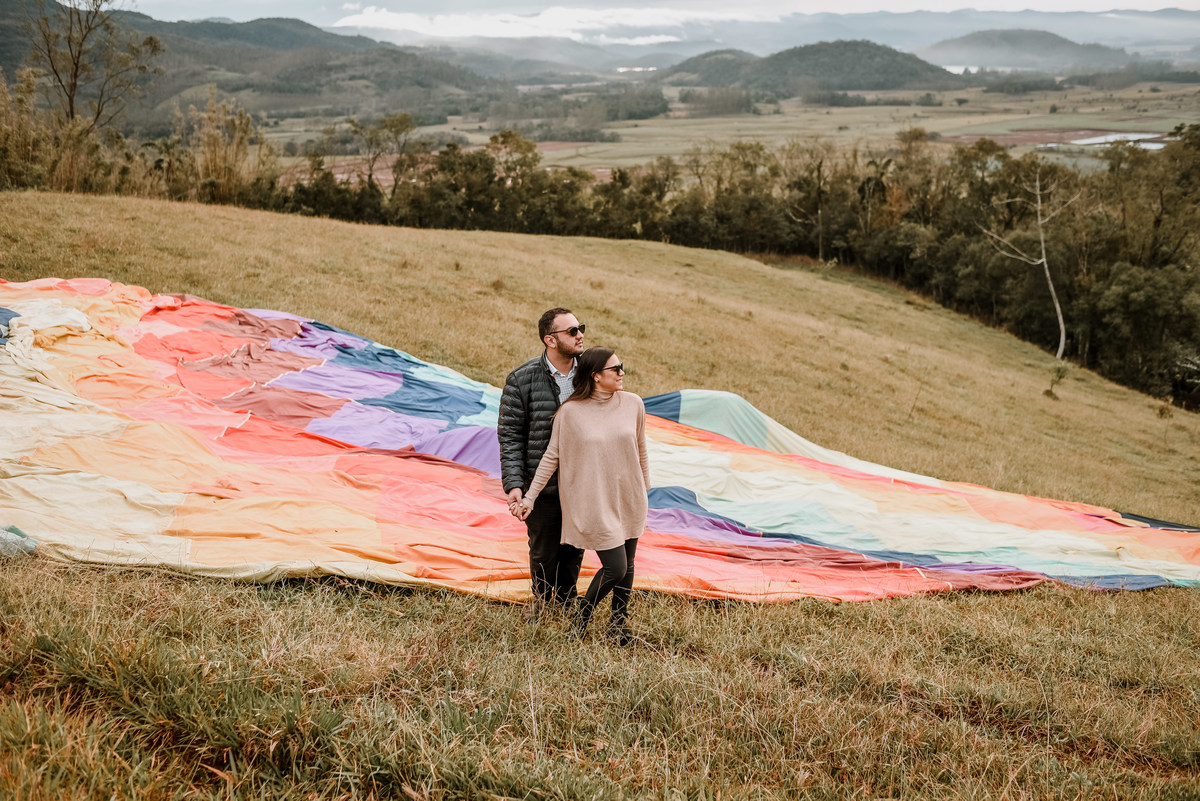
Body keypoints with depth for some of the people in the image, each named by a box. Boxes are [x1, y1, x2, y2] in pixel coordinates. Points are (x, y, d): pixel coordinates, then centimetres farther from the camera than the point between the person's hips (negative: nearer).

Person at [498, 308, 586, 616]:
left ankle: (567, 600, 40)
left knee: (574, 548, 16)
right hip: (543, 485, -3)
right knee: (543, 550, 13)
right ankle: (543, 600, 38)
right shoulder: (522, 380, -13)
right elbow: (510, 435, -8)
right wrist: (513, 484, -16)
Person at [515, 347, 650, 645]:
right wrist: (530, 497, -1)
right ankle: (581, 621, 17)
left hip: (629, 500, 4)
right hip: (595, 503, -4)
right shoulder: (570, 412, -11)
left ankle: (619, 625, 31)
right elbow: (551, 456, -3)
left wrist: (644, 490, 20)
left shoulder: (632, 404, -1)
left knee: (627, 567, 11)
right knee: (614, 568, -7)